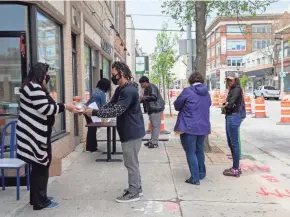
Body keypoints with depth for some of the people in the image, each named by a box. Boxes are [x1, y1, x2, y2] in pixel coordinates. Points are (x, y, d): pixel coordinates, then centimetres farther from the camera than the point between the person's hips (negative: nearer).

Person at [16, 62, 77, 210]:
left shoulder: (33, 87, 18)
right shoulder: (34, 88, -16)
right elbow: (45, 109, -23)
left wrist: (63, 106, 11)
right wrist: (65, 106, -16)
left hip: (36, 133, 11)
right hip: (35, 134, -11)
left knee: (39, 166, 17)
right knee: (41, 166, -2)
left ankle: (37, 197, 29)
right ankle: (40, 202, 7)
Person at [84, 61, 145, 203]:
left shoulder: (128, 91, -22)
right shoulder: (121, 89, 12)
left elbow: (116, 111, -27)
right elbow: (110, 105, 11)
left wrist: (94, 113, -23)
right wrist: (94, 110, -5)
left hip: (132, 133, -10)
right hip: (129, 132, 10)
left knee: (131, 163, 1)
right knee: (132, 162, 18)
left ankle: (133, 193, 13)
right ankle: (136, 188, 31)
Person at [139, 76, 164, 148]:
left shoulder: (152, 87, -14)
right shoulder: (146, 89, 17)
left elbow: (154, 97, -25)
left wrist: (143, 97, -22)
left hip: (156, 109, -11)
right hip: (151, 110, 11)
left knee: (155, 126, -7)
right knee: (153, 126, 15)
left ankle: (155, 142, -3)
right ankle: (152, 140, 23)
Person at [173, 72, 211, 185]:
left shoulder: (187, 91, -11)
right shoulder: (207, 93, 8)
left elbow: (177, 105, -2)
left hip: (189, 127, -6)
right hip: (203, 127, 6)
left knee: (190, 152, 2)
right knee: (200, 150, 20)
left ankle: (195, 178, 4)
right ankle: (201, 174, 31)